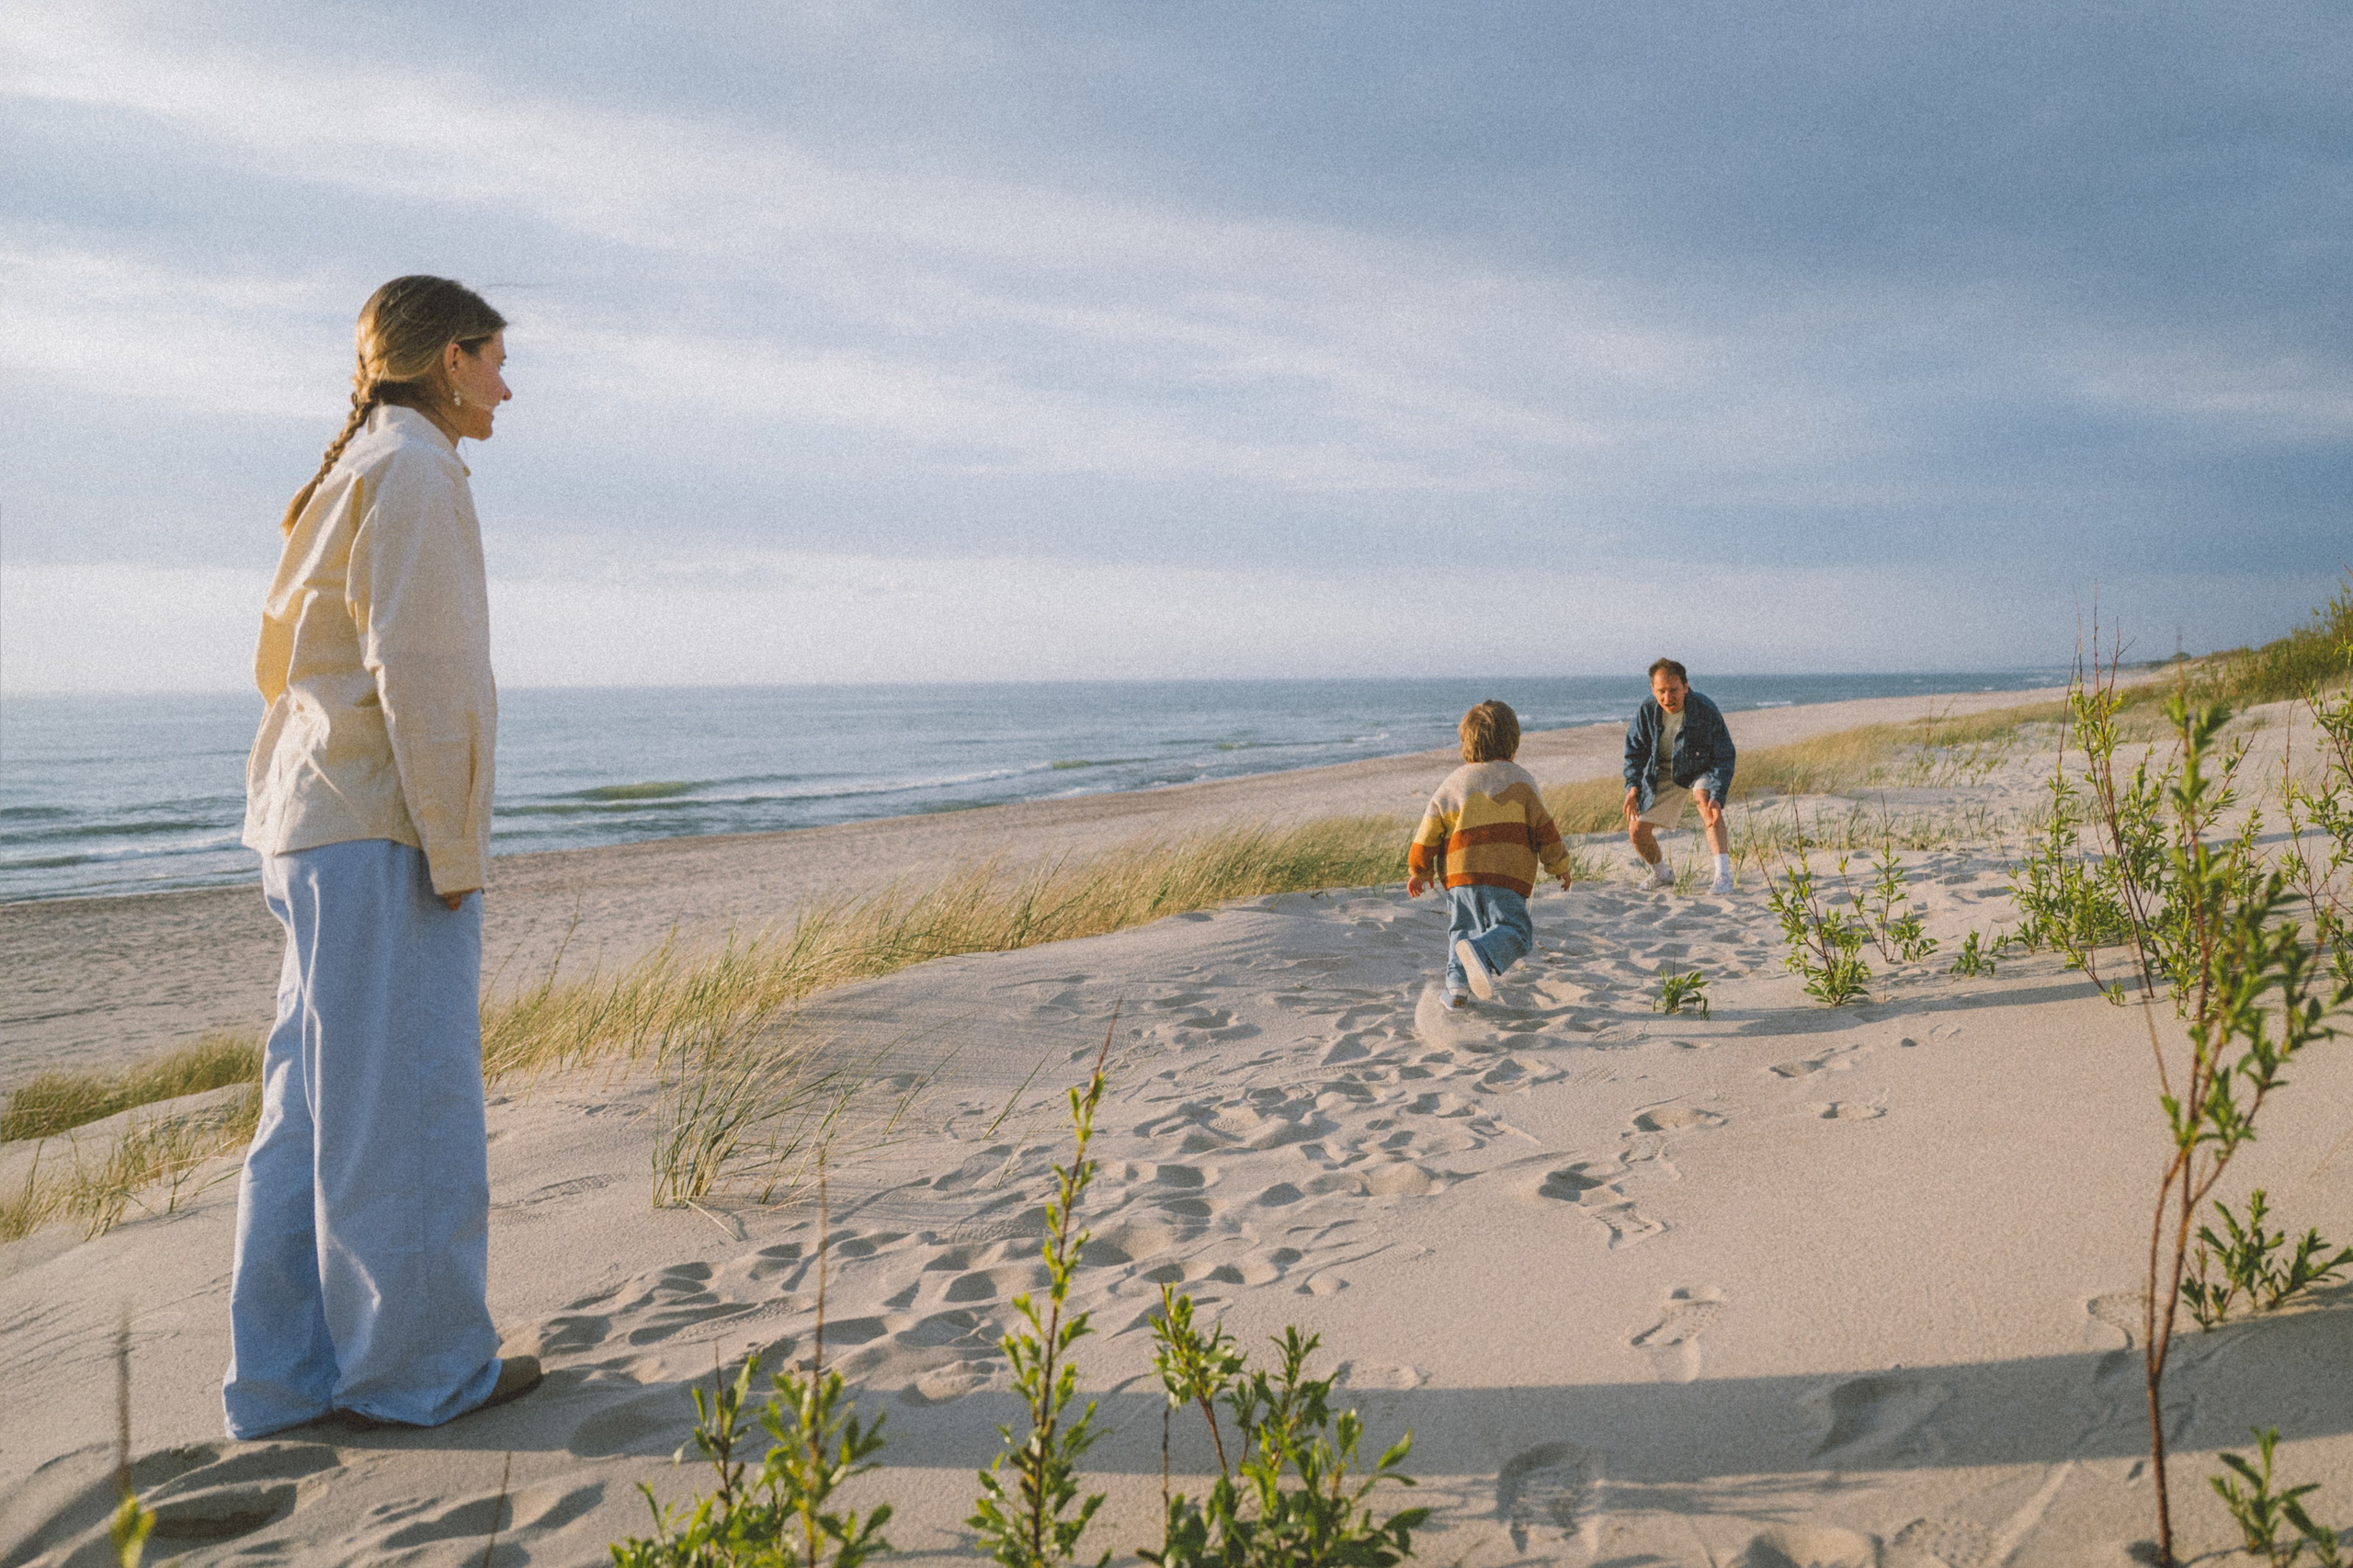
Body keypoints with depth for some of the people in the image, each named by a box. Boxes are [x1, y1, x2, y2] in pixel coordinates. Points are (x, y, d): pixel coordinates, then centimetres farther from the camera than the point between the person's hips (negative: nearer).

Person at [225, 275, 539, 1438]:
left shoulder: (346, 479, 20)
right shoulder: (411, 471, -9)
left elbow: (285, 662, 22)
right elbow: (420, 671, -18)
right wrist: (456, 849, -16)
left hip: (317, 830, 10)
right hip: (385, 829, -10)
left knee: (314, 1104, 11)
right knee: (402, 1102, -2)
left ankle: (289, 1376, 18)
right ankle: (418, 1364, 8)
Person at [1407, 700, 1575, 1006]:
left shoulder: (1452, 783, 14)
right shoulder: (1518, 779, 7)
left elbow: (1428, 833, 12)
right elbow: (1543, 827, 6)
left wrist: (1419, 871, 26)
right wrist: (1560, 866, 19)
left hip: (1459, 875, 3)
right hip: (1505, 876, -3)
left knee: (1464, 928, 17)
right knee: (1513, 929, -4)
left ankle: (1455, 983, -2)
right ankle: (1481, 952, -34)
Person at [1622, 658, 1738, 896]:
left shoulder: (1706, 711, -26)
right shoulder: (1646, 713, -17)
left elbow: (1724, 757, -22)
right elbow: (1635, 753, -1)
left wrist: (1717, 796, -36)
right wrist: (1633, 787, -18)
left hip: (1701, 768, -3)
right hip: (1664, 772, 4)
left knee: (1705, 799, -37)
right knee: (1637, 830, -4)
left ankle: (1723, 876, -39)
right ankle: (1661, 875, 28)